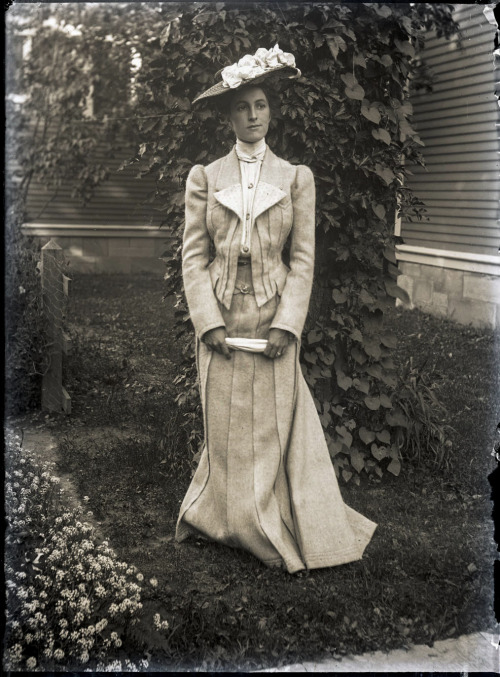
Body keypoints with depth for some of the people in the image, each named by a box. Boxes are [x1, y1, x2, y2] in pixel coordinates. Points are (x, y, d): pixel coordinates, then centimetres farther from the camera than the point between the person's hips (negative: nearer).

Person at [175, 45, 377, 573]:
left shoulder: (296, 178, 5)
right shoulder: (204, 178, 5)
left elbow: (303, 259, 1)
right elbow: (194, 255, 0)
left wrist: (286, 326, -10)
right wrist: (210, 323, -11)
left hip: (274, 319, 0)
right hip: (219, 318, 0)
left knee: (275, 426, 3)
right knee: (226, 426, 6)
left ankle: (280, 526, 20)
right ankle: (236, 519, 24)